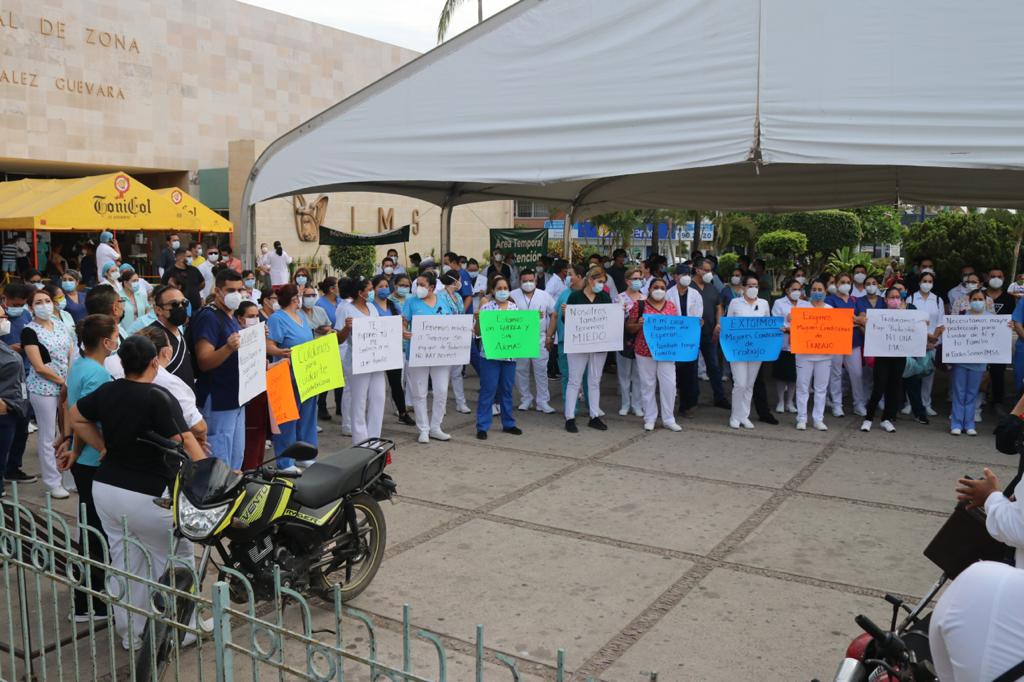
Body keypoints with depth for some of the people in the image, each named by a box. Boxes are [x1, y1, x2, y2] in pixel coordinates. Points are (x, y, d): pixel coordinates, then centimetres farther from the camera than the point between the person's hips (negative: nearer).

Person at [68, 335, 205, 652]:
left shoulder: (106, 391, 3)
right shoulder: (159, 398, -17)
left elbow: (76, 418, 17)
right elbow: (185, 443, -22)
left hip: (105, 488, 6)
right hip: (145, 495, -6)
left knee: (124, 562, 17)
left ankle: (130, 634, 27)